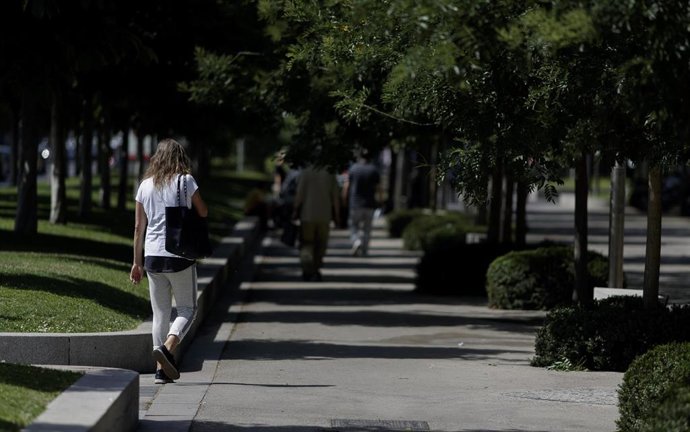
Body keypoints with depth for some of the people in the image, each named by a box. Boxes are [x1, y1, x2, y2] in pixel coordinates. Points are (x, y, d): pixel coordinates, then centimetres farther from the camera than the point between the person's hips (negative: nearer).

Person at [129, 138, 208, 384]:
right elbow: (203, 213, 5)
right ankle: (167, 347, -18)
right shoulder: (185, 181, -5)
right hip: (180, 254, -4)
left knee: (160, 312, 10)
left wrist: (137, 262, 13)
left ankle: (161, 369, 6)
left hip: (152, 256, 4)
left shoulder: (146, 185, 6)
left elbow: (139, 227, 8)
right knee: (187, 308, 7)